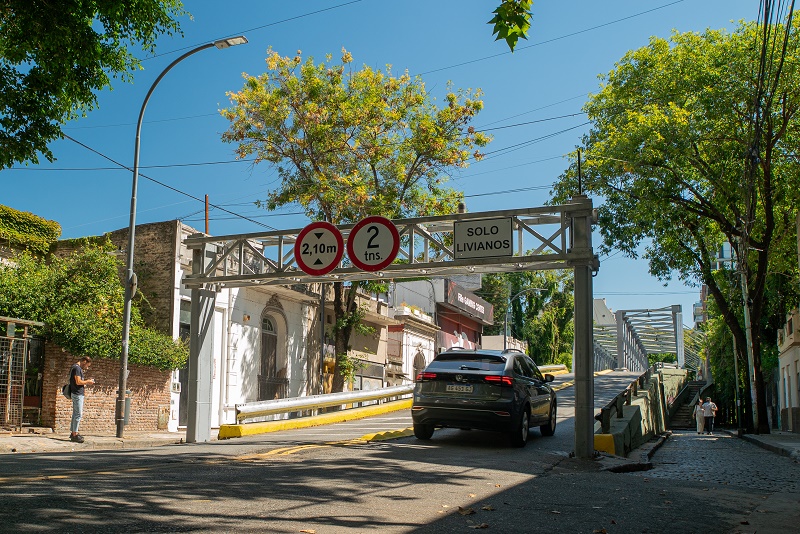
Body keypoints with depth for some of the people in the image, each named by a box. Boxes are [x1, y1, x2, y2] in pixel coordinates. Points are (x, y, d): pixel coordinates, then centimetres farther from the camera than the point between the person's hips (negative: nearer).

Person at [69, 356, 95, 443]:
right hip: (77, 394, -10)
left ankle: (73, 432, 20)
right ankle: (74, 434, -7)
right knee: (78, 414, -8)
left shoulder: (77, 368, 17)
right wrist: (87, 382, -8)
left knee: (75, 413, 14)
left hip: (77, 394, 10)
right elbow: (78, 382, -21)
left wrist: (87, 382, 11)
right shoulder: (77, 368, -14)